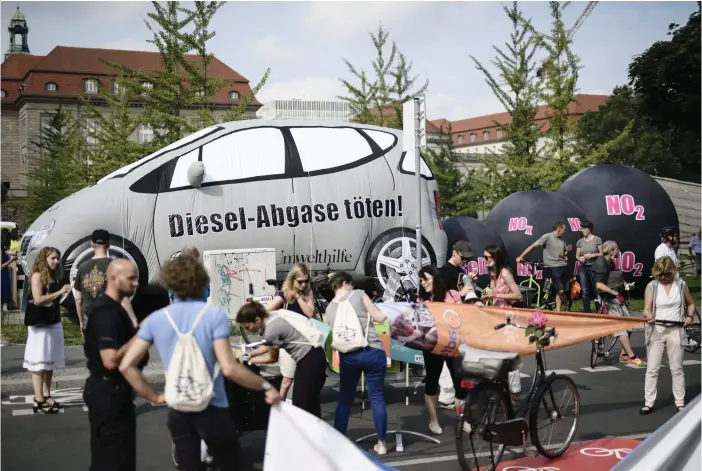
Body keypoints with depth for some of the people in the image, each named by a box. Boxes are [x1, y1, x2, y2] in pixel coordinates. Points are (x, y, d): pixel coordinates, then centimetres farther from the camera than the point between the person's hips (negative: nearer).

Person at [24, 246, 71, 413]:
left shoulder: (54, 276, 13)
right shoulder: (37, 275, -9)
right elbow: (38, 299, -18)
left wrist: (63, 293, 5)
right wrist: (59, 292, -19)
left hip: (54, 323, 8)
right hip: (40, 324, -8)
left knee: (51, 361, 8)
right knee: (39, 362, -6)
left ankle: (46, 396, 14)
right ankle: (39, 400, -6)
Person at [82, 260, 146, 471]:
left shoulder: (109, 307, 11)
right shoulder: (107, 313, -22)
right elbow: (111, 360, -30)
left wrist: (135, 331, 6)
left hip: (108, 390, 11)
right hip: (110, 393, -11)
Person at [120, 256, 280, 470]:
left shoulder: (155, 319, 0)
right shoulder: (214, 314, -12)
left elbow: (126, 365, -2)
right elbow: (229, 369, -18)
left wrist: (155, 396, 5)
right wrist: (266, 386, -8)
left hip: (177, 411, 4)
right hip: (212, 409, -3)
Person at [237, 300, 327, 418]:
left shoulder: (271, 331, -22)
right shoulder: (272, 317, 4)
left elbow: (273, 358, -2)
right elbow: (270, 346, 23)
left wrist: (250, 360, 8)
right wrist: (251, 354, 17)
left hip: (309, 359, -10)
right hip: (314, 355, 10)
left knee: (300, 403, -2)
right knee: (310, 400, 18)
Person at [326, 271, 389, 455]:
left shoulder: (329, 309, 14)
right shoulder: (358, 294, 2)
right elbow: (380, 318, 0)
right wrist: (381, 312, 20)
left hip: (348, 355, 3)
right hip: (372, 351, -3)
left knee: (344, 399, 14)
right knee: (377, 398, 6)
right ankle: (381, 443, 10)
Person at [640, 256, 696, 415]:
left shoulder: (681, 285, 2)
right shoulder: (651, 286, -2)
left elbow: (691, 304, 15)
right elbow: (646, 309, -5)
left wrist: (690, 316, -4)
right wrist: (649, 317, -27)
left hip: (675, 331, 1)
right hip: (656, 331, -1)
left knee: (677, 369, 6)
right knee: (652, 369, 0)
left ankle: (680, 403, 13)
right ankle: (648, 403, 5)